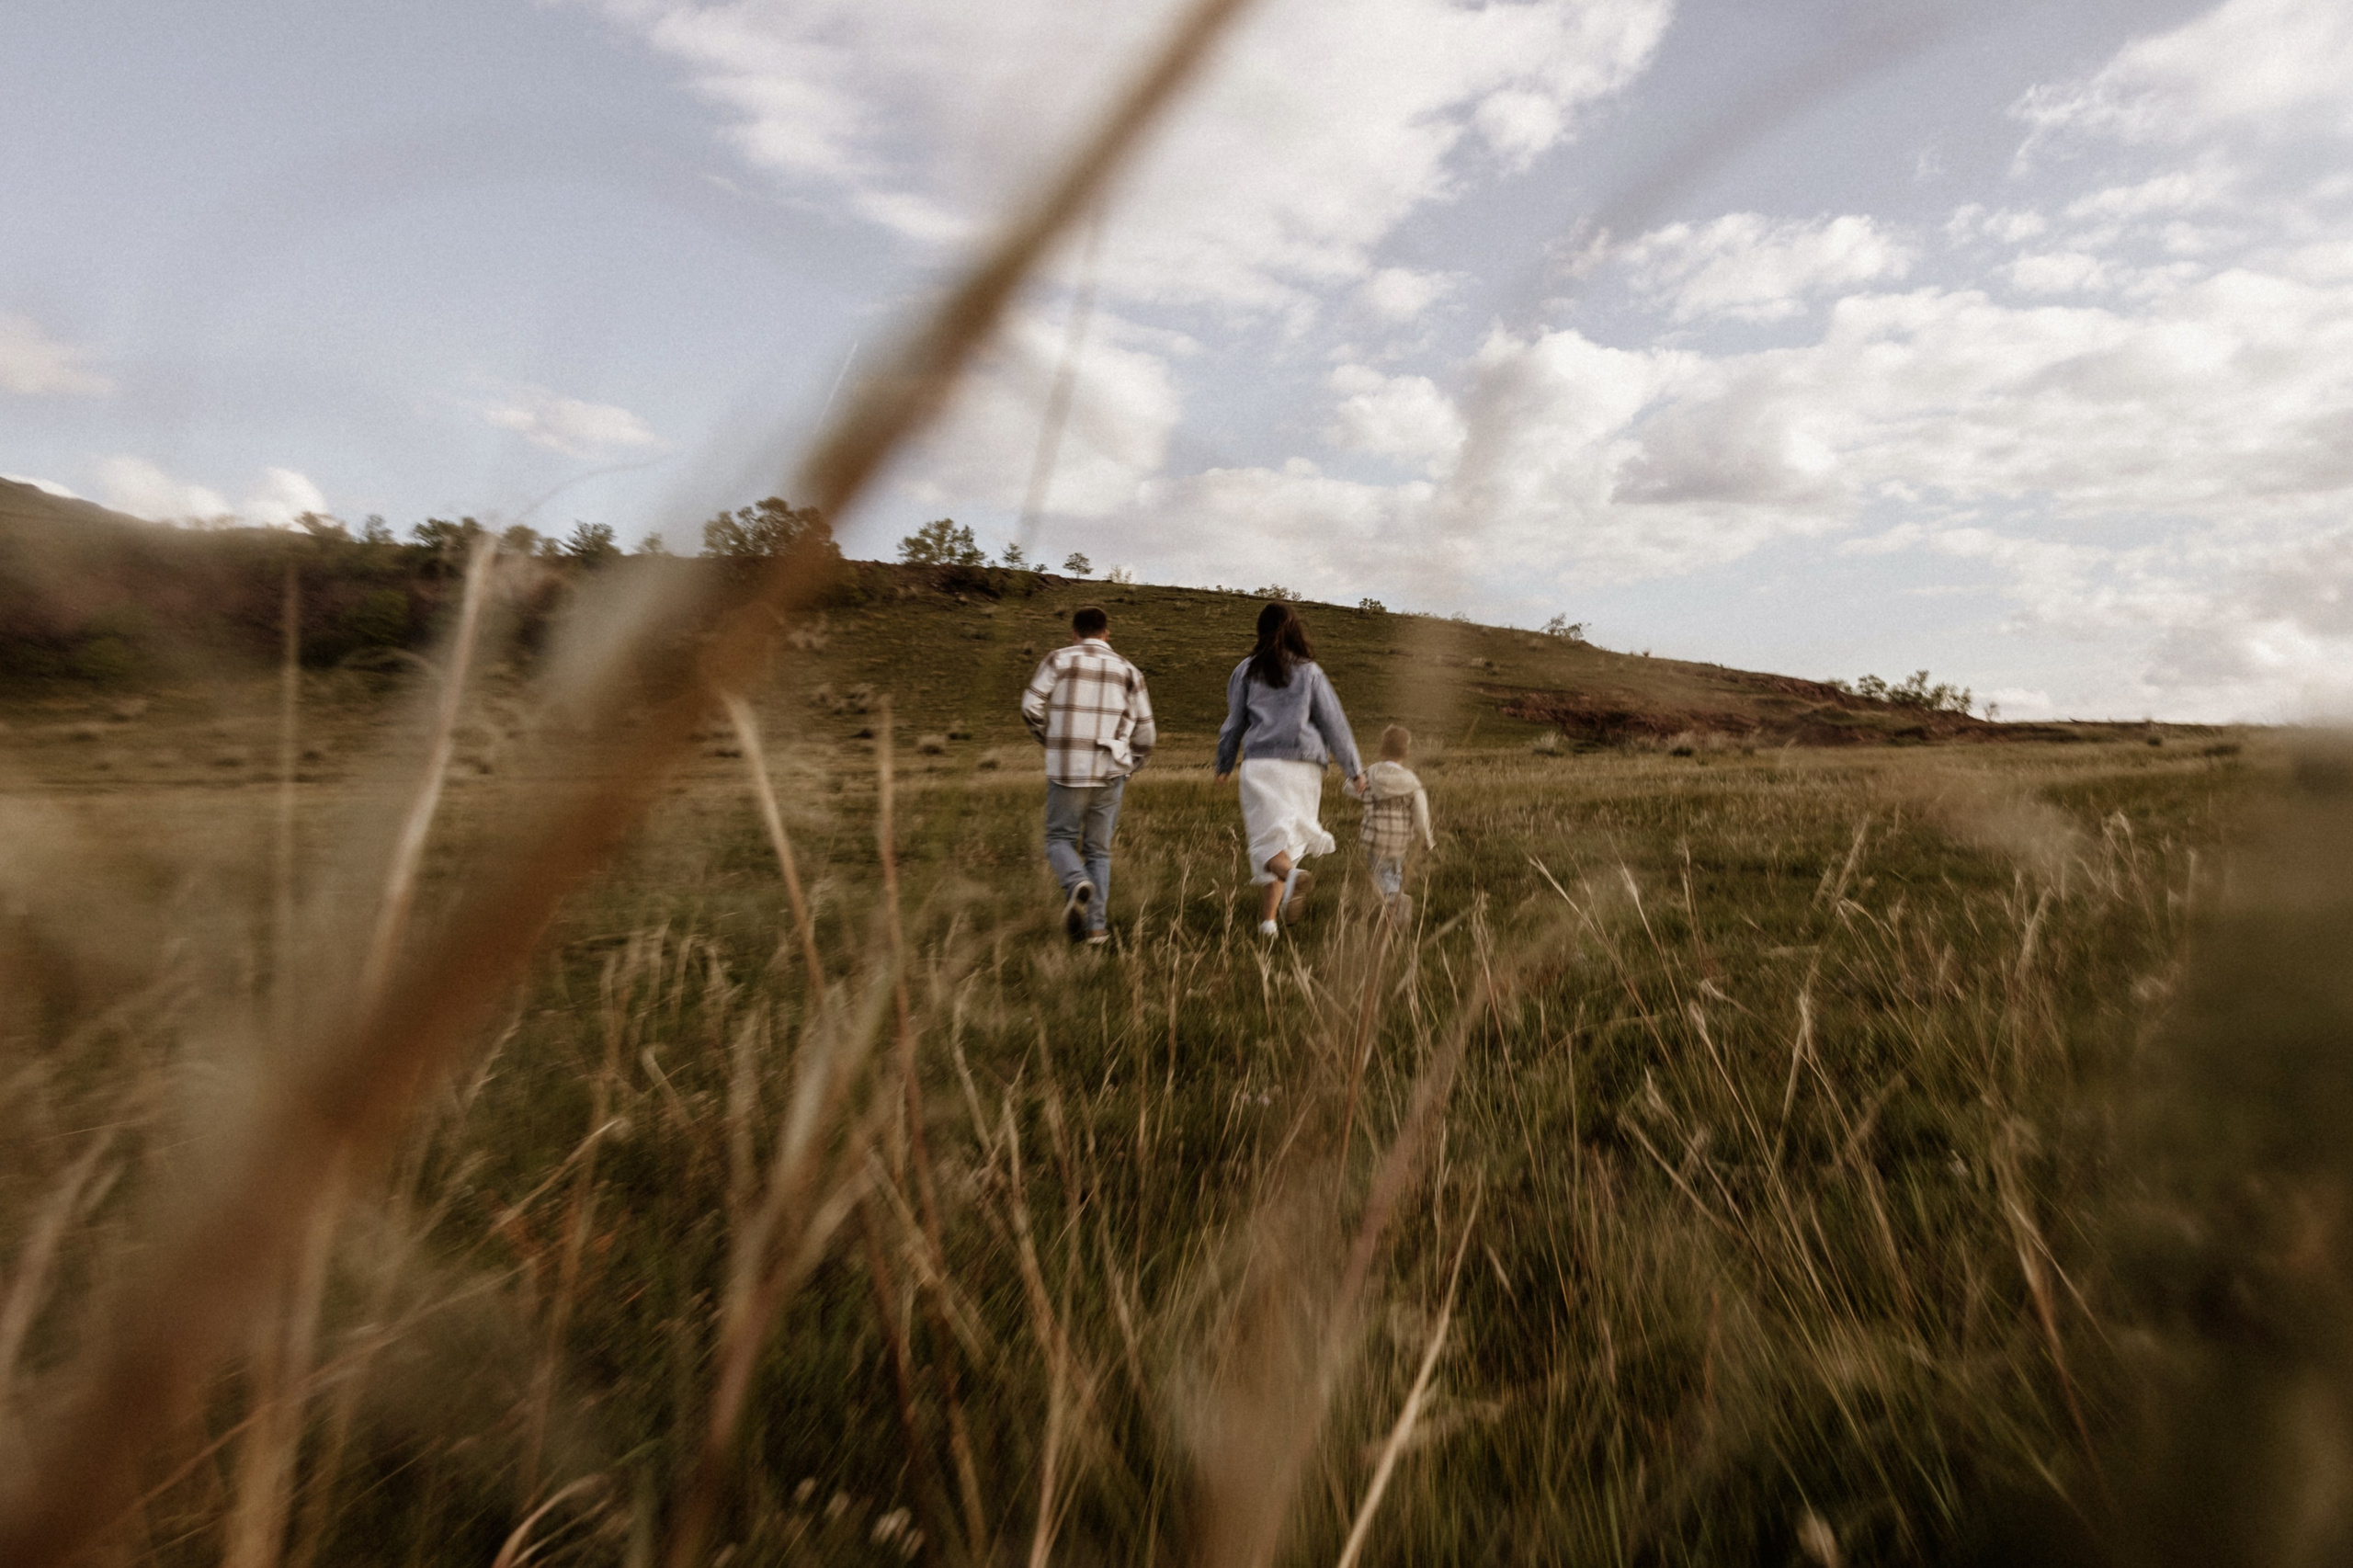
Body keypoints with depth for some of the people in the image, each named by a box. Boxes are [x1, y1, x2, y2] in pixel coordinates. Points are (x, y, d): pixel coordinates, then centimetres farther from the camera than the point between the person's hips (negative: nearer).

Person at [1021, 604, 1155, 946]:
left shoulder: (1059, 660, 3)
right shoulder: (1127, 671, 9)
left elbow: (1032, 707, -5)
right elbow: (1144, 733, 7)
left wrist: (1051, 741, 13)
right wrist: (1128, 769, 21)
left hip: (1067, 771, -2)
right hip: (1109, 772, 2)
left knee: (1060, 840, 12)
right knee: (1098, 850, 12)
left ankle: (1077, 885, -18)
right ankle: (1096, 926, 3)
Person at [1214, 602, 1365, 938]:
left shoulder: (1246, 671, 7)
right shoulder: (1310, 672, 5)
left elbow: (1234, 722, 10)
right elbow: (1333, 722, 3)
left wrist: (1224, 764, 22)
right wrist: (1355, 768, 7)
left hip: (1260, 763, -1)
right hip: (1302, 765, 1)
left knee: (1266, 839, -5)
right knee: (1289, 837, 11)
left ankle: (1293, 875, -39)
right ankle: (1269, 917, 9)